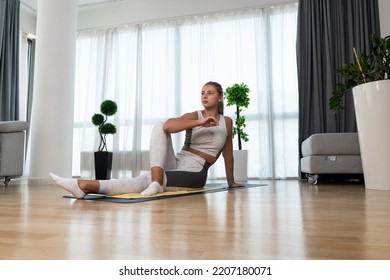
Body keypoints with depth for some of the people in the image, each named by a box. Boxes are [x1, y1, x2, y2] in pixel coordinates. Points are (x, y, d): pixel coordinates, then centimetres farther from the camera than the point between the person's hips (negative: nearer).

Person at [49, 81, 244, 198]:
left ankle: (86, 186, -40)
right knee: (159, 126, -25)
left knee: (144, 180, -28)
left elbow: (228, 154, 19)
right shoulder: (194, 116, 7)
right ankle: (156, 181, -37)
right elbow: (168, 126, -16)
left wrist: (231, 182, 24)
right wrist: (200, 122, -23)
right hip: (174, 164, 2)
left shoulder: (227, 122, 10)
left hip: (194, 174, -2)